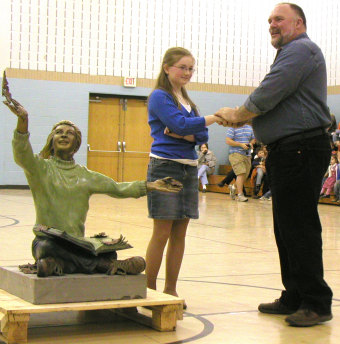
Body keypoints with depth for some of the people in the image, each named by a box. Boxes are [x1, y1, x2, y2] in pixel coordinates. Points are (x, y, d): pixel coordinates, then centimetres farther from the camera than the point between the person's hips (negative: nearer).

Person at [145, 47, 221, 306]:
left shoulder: (187, 101, 18)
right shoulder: (160, 96, -4)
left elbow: (202, 136, 9)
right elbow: (181, 124, -18)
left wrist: (183, 134, -11)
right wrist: (215, 117, -24)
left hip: (189, 169, 7)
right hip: (165, 166, -7)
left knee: (180, 232, 7)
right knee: (162, 233, -5)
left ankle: (171, 290, 15)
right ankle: (149, 291, 2)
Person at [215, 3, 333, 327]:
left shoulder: (301, 50, -9)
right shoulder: (290, 54, 25)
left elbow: (269, 93, -19)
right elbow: (270, 104, 22)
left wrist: (237, 114, -4)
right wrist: (240, 117, 4)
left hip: (300, 151, -11)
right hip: (286, 152, 11)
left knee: (299, 229, -9)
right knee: (287, 228, 13)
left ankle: (317, 303, -3)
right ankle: (294, 298, 20)